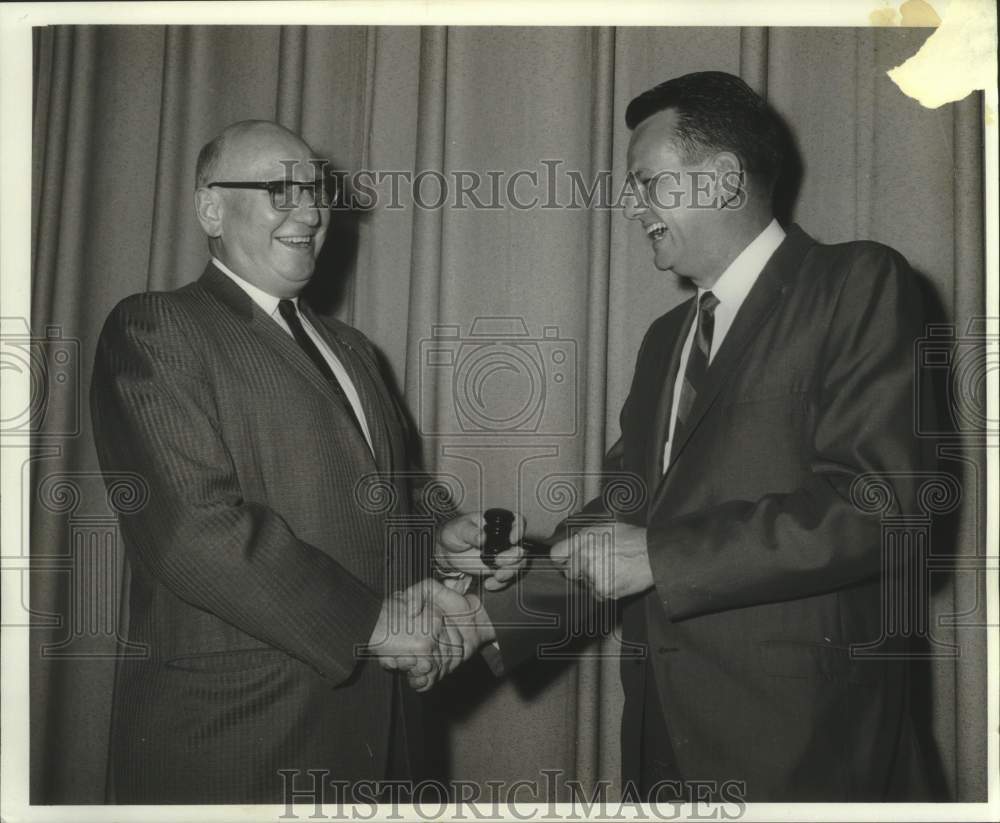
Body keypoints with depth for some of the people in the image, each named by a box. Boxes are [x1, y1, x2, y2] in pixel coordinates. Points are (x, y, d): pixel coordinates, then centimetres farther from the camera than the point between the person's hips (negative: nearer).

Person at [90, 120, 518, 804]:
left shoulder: (349, 347, 17)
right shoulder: (154, 328, -8)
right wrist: (366, 619, -19)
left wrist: (436, 545, 0)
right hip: (234, 732, -7)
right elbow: (193, 528, -19)